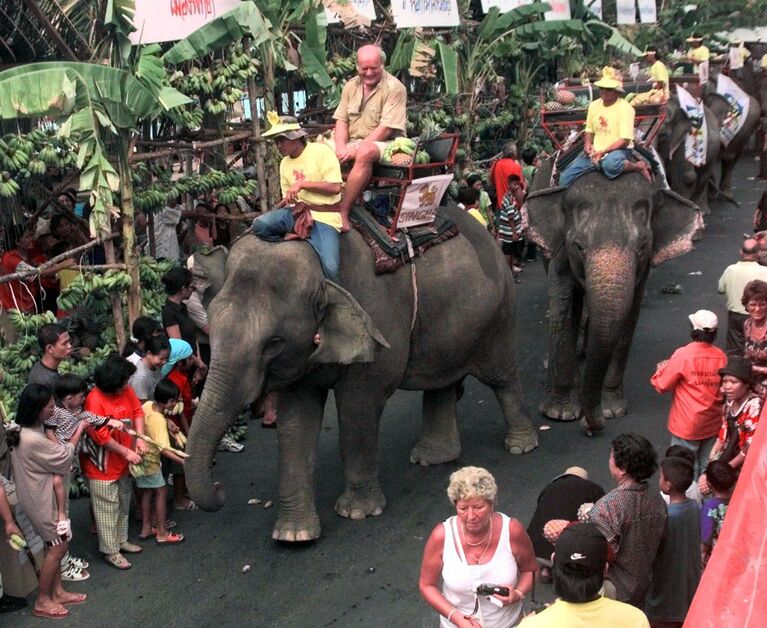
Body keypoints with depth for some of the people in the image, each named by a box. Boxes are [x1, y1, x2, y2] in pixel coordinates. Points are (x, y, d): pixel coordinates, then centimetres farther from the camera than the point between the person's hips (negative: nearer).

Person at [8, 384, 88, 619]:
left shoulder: (25, 430, -2)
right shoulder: (33, 440, -32)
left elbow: (52, 450, 5)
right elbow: (64, 456, -18)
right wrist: (80, 430, -7)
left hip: (39, 495, 10)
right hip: (40, 500, -10)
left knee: (54, 544, 19)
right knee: (58, 547, 3)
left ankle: (57, 592, 31)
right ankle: (42, 602, 14)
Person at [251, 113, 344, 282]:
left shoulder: (321, 151, -7)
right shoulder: (284, 163, 13)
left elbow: (335, 187, -14)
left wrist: (302, 183, -17)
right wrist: (272, 213, 1)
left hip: (324, 217, -5)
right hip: (297, 212, 6)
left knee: (330, 268, -25)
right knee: (259, 225, -23)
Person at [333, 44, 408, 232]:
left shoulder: (394, 88, -11)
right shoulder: (351, 86, 8)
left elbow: (385, 129, -18)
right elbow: (341, 121, 6)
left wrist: (356, 149, -23)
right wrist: (341, 148, -14)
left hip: (384, 143, -6)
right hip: (353, 141, 6)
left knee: (365, 153, -39)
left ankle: (343, 212, -35)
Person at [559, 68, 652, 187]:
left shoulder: (625, 108, -13)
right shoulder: (594, 105, 7)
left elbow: (625, 141, -16)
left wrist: (603, 152, -25)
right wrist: (587, 144, -5)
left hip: (618, 150, -6)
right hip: (595, 151, 6)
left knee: (610, 164, -43)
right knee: (565, 178, -11)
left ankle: (638, 166, -14)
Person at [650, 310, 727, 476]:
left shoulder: (683, 355, -18)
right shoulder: (721, 356, -4)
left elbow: (662, 386, -11)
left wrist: (661, 369, 10)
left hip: (688, 425, -5)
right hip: (713, 424, 5)